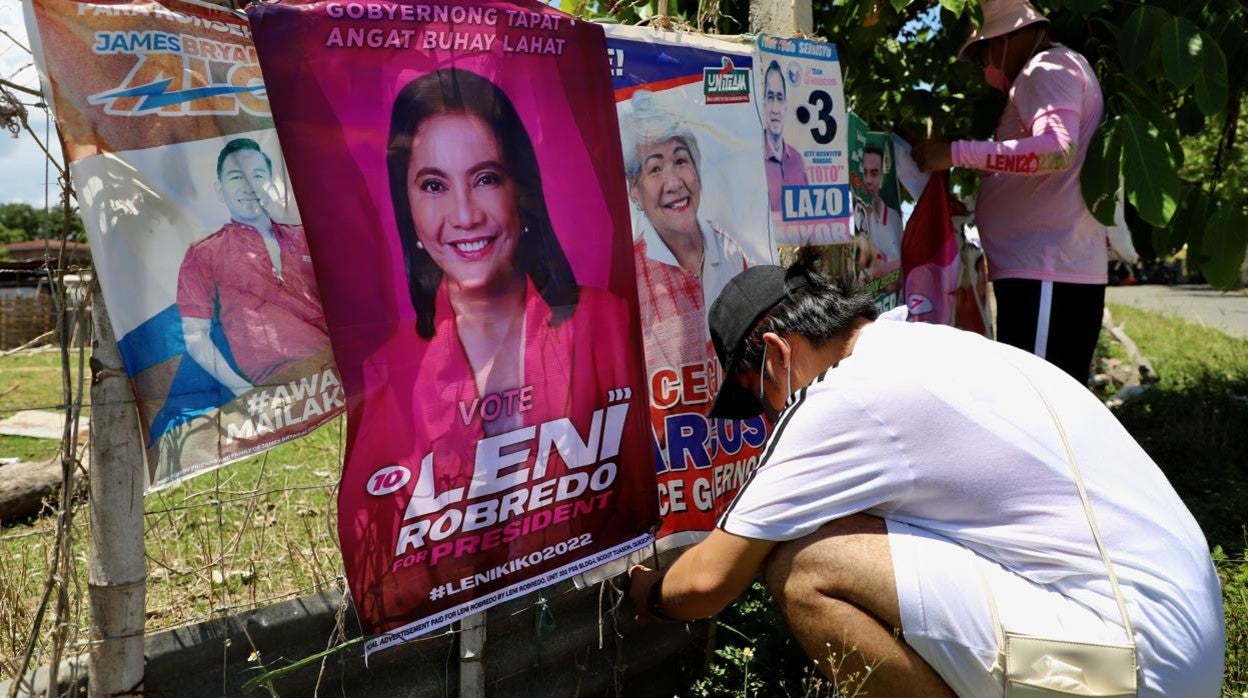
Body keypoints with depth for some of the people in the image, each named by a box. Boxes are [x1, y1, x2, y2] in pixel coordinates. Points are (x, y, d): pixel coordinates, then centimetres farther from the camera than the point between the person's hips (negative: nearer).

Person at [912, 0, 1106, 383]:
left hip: (1047, 270, -10)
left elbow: (1057, 148, -23)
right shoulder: (1048, 73, 26)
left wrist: (956, 152, -24)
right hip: (1050, 266, 10)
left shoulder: (1047, 68, -6)